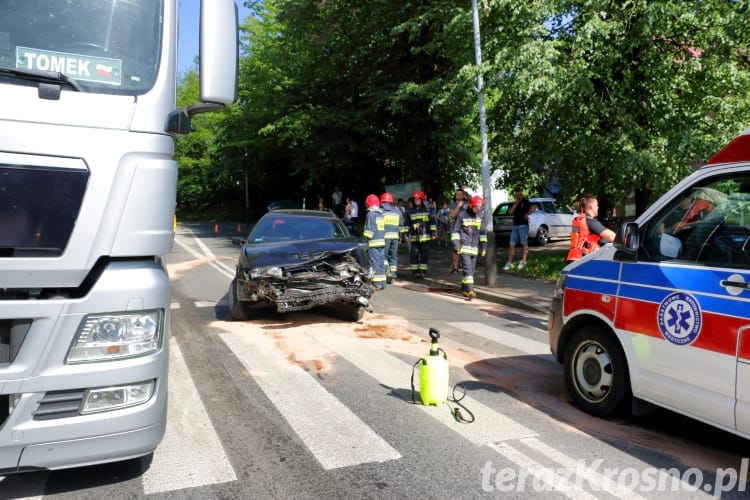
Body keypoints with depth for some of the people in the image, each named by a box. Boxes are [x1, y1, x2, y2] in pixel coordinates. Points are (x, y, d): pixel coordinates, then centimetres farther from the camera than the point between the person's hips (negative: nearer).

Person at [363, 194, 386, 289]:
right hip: (382, 242, 7)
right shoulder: (381, 214, 14)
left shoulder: (370, 214, -9)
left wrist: (366, 239, -11)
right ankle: (383, 283, 14)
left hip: (374, 242, -7)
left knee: (375, 262, -6)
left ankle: (377, 283, -8)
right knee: (381, 262, 11)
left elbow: (369, 229, -14)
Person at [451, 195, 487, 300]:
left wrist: (483, 246, 13)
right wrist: (456, 246, -11)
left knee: (471, 269, 8)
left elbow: (483, 232, 18)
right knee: (467, 268, -14)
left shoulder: (479, 216, 11)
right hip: (464, 247, -6)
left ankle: (464, 289, 20)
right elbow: (454, 231, -5)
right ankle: (469, 290, -17)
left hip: (474, 247, 6)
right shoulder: (461, 214, -6)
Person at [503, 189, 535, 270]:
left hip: (523, 225, -6)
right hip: (515, 226, 6)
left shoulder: (525, 202, 2)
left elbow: (533, 207, -15)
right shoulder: (514, 204, 19)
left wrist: (527, 214, -9)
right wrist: (515, 204, -2)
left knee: (524, 244, -3)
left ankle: (523, 262, 0)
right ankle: (509, 263, 3)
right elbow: (510, 212, 4)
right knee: (511, 245, 2)